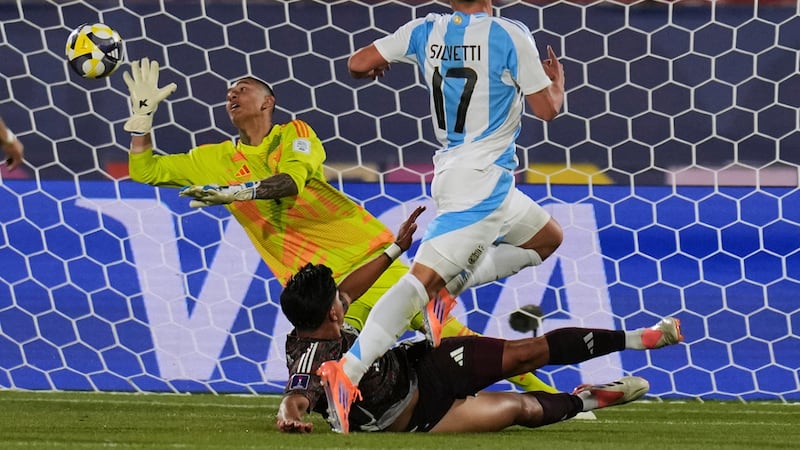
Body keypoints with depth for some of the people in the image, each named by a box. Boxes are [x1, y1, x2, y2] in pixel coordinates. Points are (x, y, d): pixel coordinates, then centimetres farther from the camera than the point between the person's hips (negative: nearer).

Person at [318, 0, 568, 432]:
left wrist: (374, 67, 31)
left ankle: (450, 286, 5)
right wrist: (558, 83, 19)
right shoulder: (510, 36, -11)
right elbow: (547, 109, -3)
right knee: (422, 278, -13)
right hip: (482, 184, -7)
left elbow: (357, 63, 8)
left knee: (548, 238, 24)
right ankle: (348, 371, -27)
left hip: (451, 168, 7)